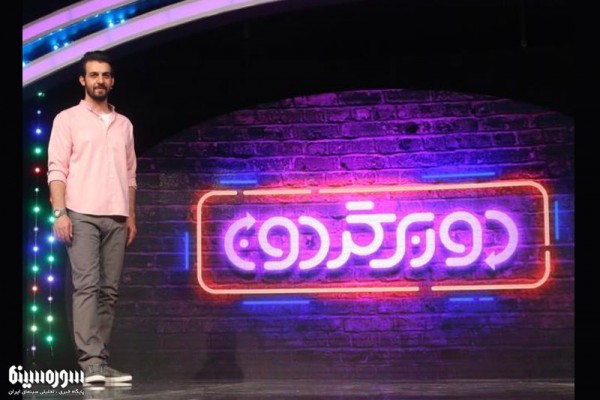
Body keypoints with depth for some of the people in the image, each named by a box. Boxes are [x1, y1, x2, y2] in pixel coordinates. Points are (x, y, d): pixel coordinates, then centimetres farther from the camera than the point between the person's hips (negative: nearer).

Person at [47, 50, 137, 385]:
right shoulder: (68, 119, 5)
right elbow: (57, 169, -3)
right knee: (87, 285, -13)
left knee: (109, 290, 1)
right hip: (82, 215, -4)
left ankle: (102, 363, 3)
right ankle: (91, 363, -17)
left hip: (116, 218, 5)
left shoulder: (124, 124, 18)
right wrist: (60, 212, -13)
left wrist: (131, 216, 11)